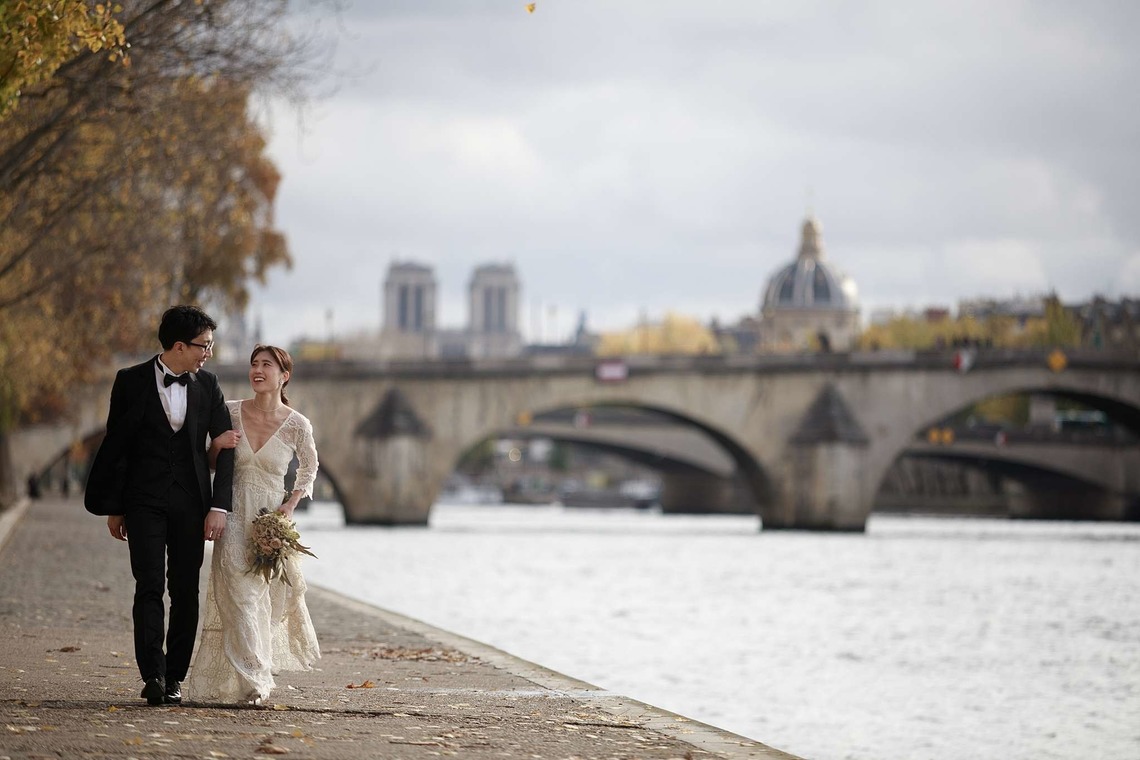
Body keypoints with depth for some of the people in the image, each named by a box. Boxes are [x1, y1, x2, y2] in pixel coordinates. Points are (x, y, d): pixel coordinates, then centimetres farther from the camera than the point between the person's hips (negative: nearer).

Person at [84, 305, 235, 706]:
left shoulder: (207, 386, 6)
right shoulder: (131, 381, -1)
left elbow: (226, 447, 6)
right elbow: (114, 446, 4)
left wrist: (219, 506, -4)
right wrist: (113, 507, 3)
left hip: (191, 504, 3)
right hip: (144, 502, -3)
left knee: (185, 590, 4)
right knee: (149, 587, -12)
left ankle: (175, 676, 11)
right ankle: (153, 676, -17)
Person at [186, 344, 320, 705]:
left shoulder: (297, 425, -4)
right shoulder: (230, 412, -1)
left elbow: (308, 468, 13)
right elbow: (209, 464, 10)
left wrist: (292, 504, -2)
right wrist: (217, 444, -12)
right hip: (235, 518, 0)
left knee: (270, 599, 8)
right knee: (240, 597, -13)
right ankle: (253, 682, -16)